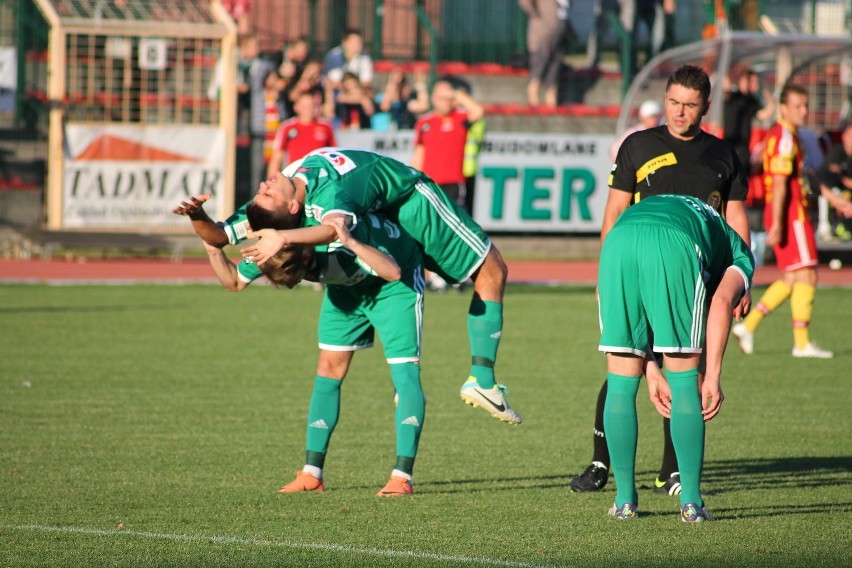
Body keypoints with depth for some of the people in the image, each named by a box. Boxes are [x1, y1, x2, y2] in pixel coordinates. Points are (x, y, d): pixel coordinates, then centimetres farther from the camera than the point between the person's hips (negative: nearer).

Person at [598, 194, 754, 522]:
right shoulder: (739, 253, 32)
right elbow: (722, 301, 9)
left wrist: (651, 371, 27)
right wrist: (712, 377, 7)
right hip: (674, 246, -4)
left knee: (621, 381, 13)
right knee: (683, 378, 9)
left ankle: (625, 501, 18)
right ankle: (691, 503, 10)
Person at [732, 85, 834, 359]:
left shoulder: (778, 135, 17)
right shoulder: (785, 138, -14)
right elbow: (779, 183, -20)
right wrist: (777, 224, -25)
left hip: (785, 215, 10)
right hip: (791, 215, -10)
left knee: (790, 279, 12)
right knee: (806, 276, -7)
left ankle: (748, 325, 8)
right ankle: (802, 343, -7)